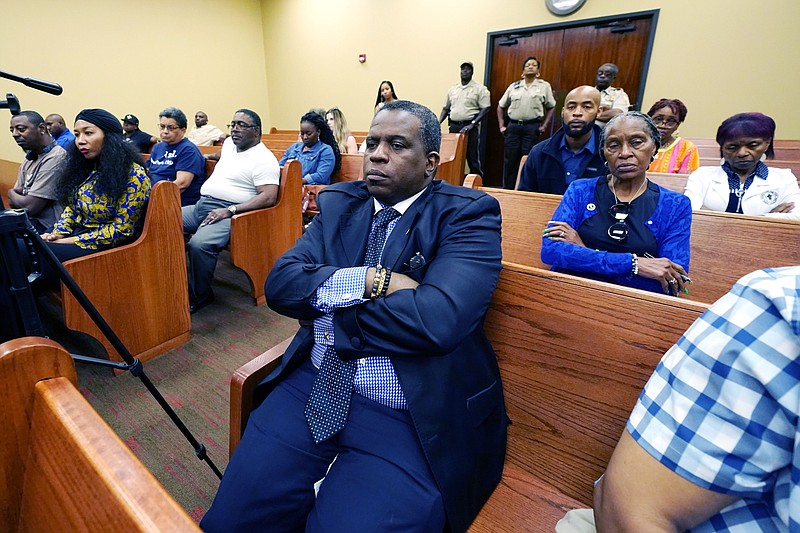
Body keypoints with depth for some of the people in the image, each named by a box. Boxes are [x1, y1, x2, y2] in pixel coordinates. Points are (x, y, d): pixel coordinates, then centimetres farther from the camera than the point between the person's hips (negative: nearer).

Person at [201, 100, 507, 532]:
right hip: (313, 386, 4)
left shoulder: (469, 214, -7)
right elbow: (279, 282, -2)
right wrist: (369, 280, -18)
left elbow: (437, 319, -23)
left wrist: (325, 308, -11)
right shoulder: (338, 203, 8)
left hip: (412, 413, -3)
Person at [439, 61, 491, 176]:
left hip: (469, 127, -4)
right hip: (454, 126, 4)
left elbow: (485, 108, -6)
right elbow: (446, 108, 20)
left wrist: (472, 124, -16)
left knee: (472, 158, -4)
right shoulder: (453, 89, 15)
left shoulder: (479, 89, 1)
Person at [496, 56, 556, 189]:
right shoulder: (514, 86, 10)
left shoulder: (544, 86, 7)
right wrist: (501, 126, 6)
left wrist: (544, 126, -1)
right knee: (510, 161, 4)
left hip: (532, 128, -1)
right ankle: (507, 190, 14)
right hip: (512, 126, 2)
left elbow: (551, 107, 10)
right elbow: (501, 106, 15)